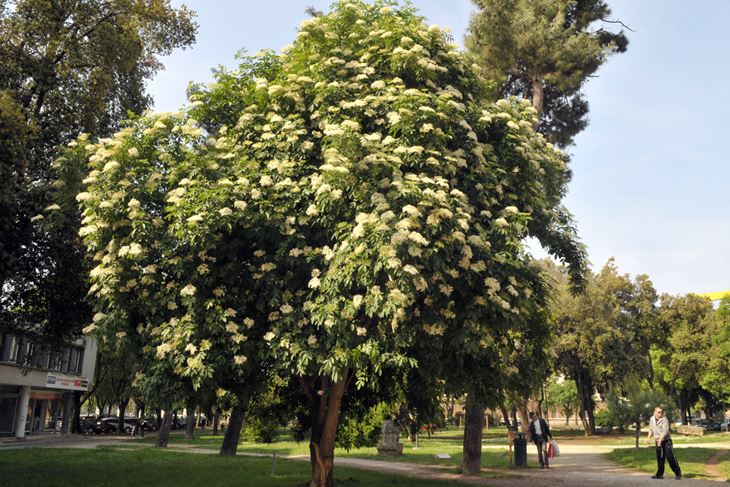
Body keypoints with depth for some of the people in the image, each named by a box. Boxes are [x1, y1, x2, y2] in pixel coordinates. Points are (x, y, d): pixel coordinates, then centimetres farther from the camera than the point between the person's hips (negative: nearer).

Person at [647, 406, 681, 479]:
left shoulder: (664, 420, -15)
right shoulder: (652, 419, 5)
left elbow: (665, 431, -26)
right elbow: (651, 429, 17)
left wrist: (660, 439, -38)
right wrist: (649, 437, 1)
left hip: (666, 441, -5)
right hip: (657, 442, 6)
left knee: (671, 457, -9)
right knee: (659, 458, 10)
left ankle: (678, 473, 1)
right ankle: (660, 474, 18)